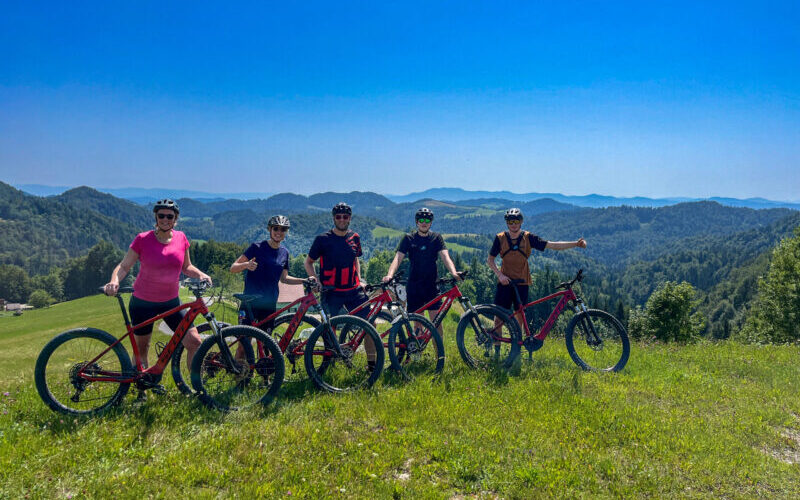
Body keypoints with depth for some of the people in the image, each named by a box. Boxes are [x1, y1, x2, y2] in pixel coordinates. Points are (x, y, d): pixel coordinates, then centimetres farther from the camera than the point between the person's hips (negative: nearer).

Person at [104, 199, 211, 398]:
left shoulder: (181, 238, -2)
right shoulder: (143, 239, -11)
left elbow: (186, 267, 9)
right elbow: (124, 266, -9)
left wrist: (201, 275, -10)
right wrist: (114, 281, -28)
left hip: (171, 302, 2)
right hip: (143, 302, -2)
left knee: (194, 341, -7)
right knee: (141, 349, 12)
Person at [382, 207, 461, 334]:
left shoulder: (436, 237, 5)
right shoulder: (408, 239, 3)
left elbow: (445, 257, -7)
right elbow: (398, 258, -7)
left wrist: (454, 272, -27)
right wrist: (389, 275, -25)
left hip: (432, 285, 0)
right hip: (414, 285, 0)